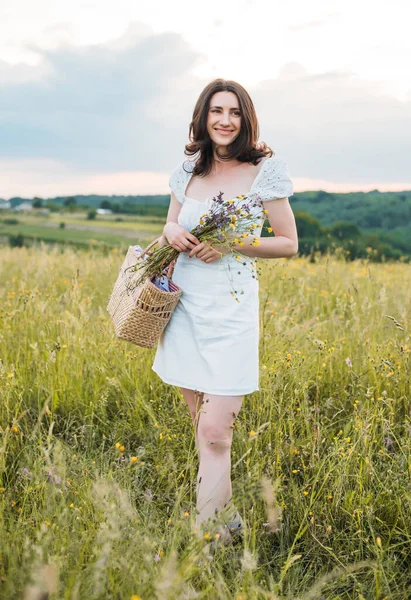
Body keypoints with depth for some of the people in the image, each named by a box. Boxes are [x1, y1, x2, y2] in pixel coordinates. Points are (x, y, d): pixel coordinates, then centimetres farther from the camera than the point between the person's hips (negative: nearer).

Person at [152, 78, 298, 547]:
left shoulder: (265, 171, -2)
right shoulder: (187, 171, 10)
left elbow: (288, 244, 0)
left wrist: (230, 245, -14)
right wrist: (171, 232, -5)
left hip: (230, 311, -5)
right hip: (184, 307, 5)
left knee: (215, 433, -10)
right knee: (200, 423, 12)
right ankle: (227, 522, 30)